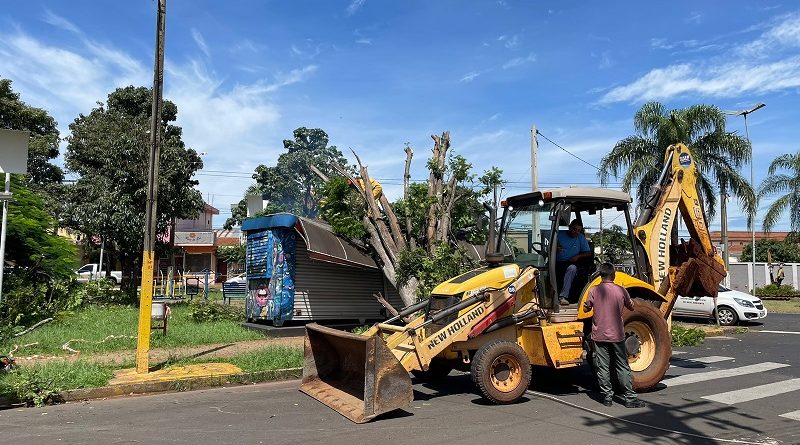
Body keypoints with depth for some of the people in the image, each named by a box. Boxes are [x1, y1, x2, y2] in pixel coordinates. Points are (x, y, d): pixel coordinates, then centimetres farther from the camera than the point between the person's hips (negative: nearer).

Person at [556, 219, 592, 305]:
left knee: (572, 268, -36)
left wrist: (578, 256, -7)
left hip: (569, 264, 1)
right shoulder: (560, 234, 7)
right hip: (557, 263, 0)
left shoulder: (581, 238, 12)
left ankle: (563, 296, -38)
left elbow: (588, 253, 11)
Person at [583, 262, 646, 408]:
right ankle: (630, 398, 10)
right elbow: (631, 307, 11)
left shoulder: (594, 290, -7)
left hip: (599, 335, 0)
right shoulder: (621, 290, -5)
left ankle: (607, 397, 10)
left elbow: (586, 309, 5)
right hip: (617, 335, 0)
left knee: (602, 367, 7)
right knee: (623, 367, 8)